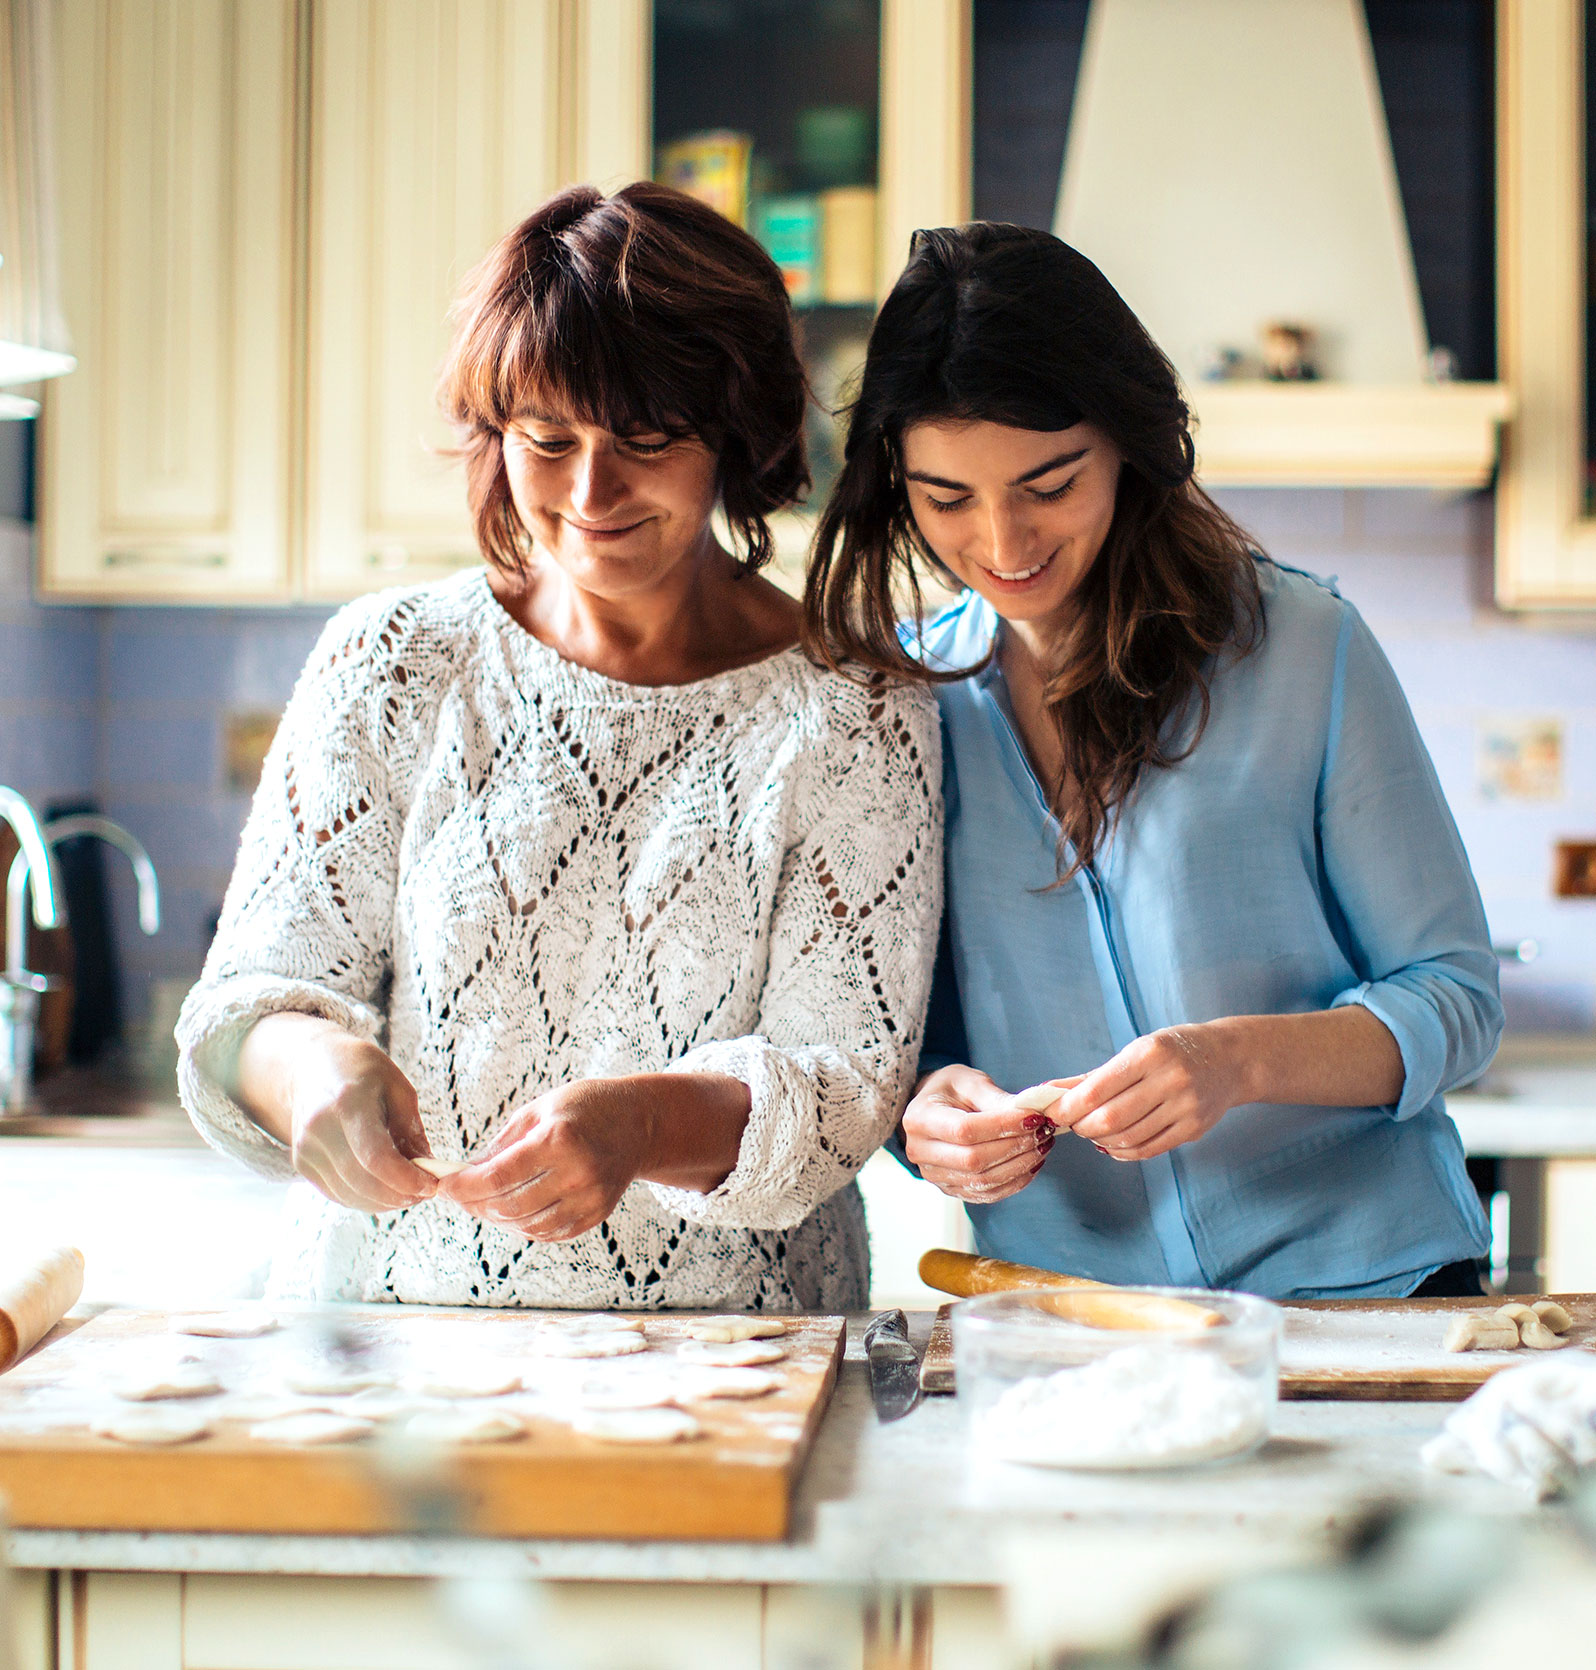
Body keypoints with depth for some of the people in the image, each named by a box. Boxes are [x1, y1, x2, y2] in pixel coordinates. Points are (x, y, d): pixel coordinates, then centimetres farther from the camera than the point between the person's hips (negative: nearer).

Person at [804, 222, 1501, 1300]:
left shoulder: (1302, 645, -1)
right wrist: (925, 1114, -9)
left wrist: (1239, 1060, -16)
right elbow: (903, 1036, 13)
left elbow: (1456, 998, 1)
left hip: (1362, 1283, -4)